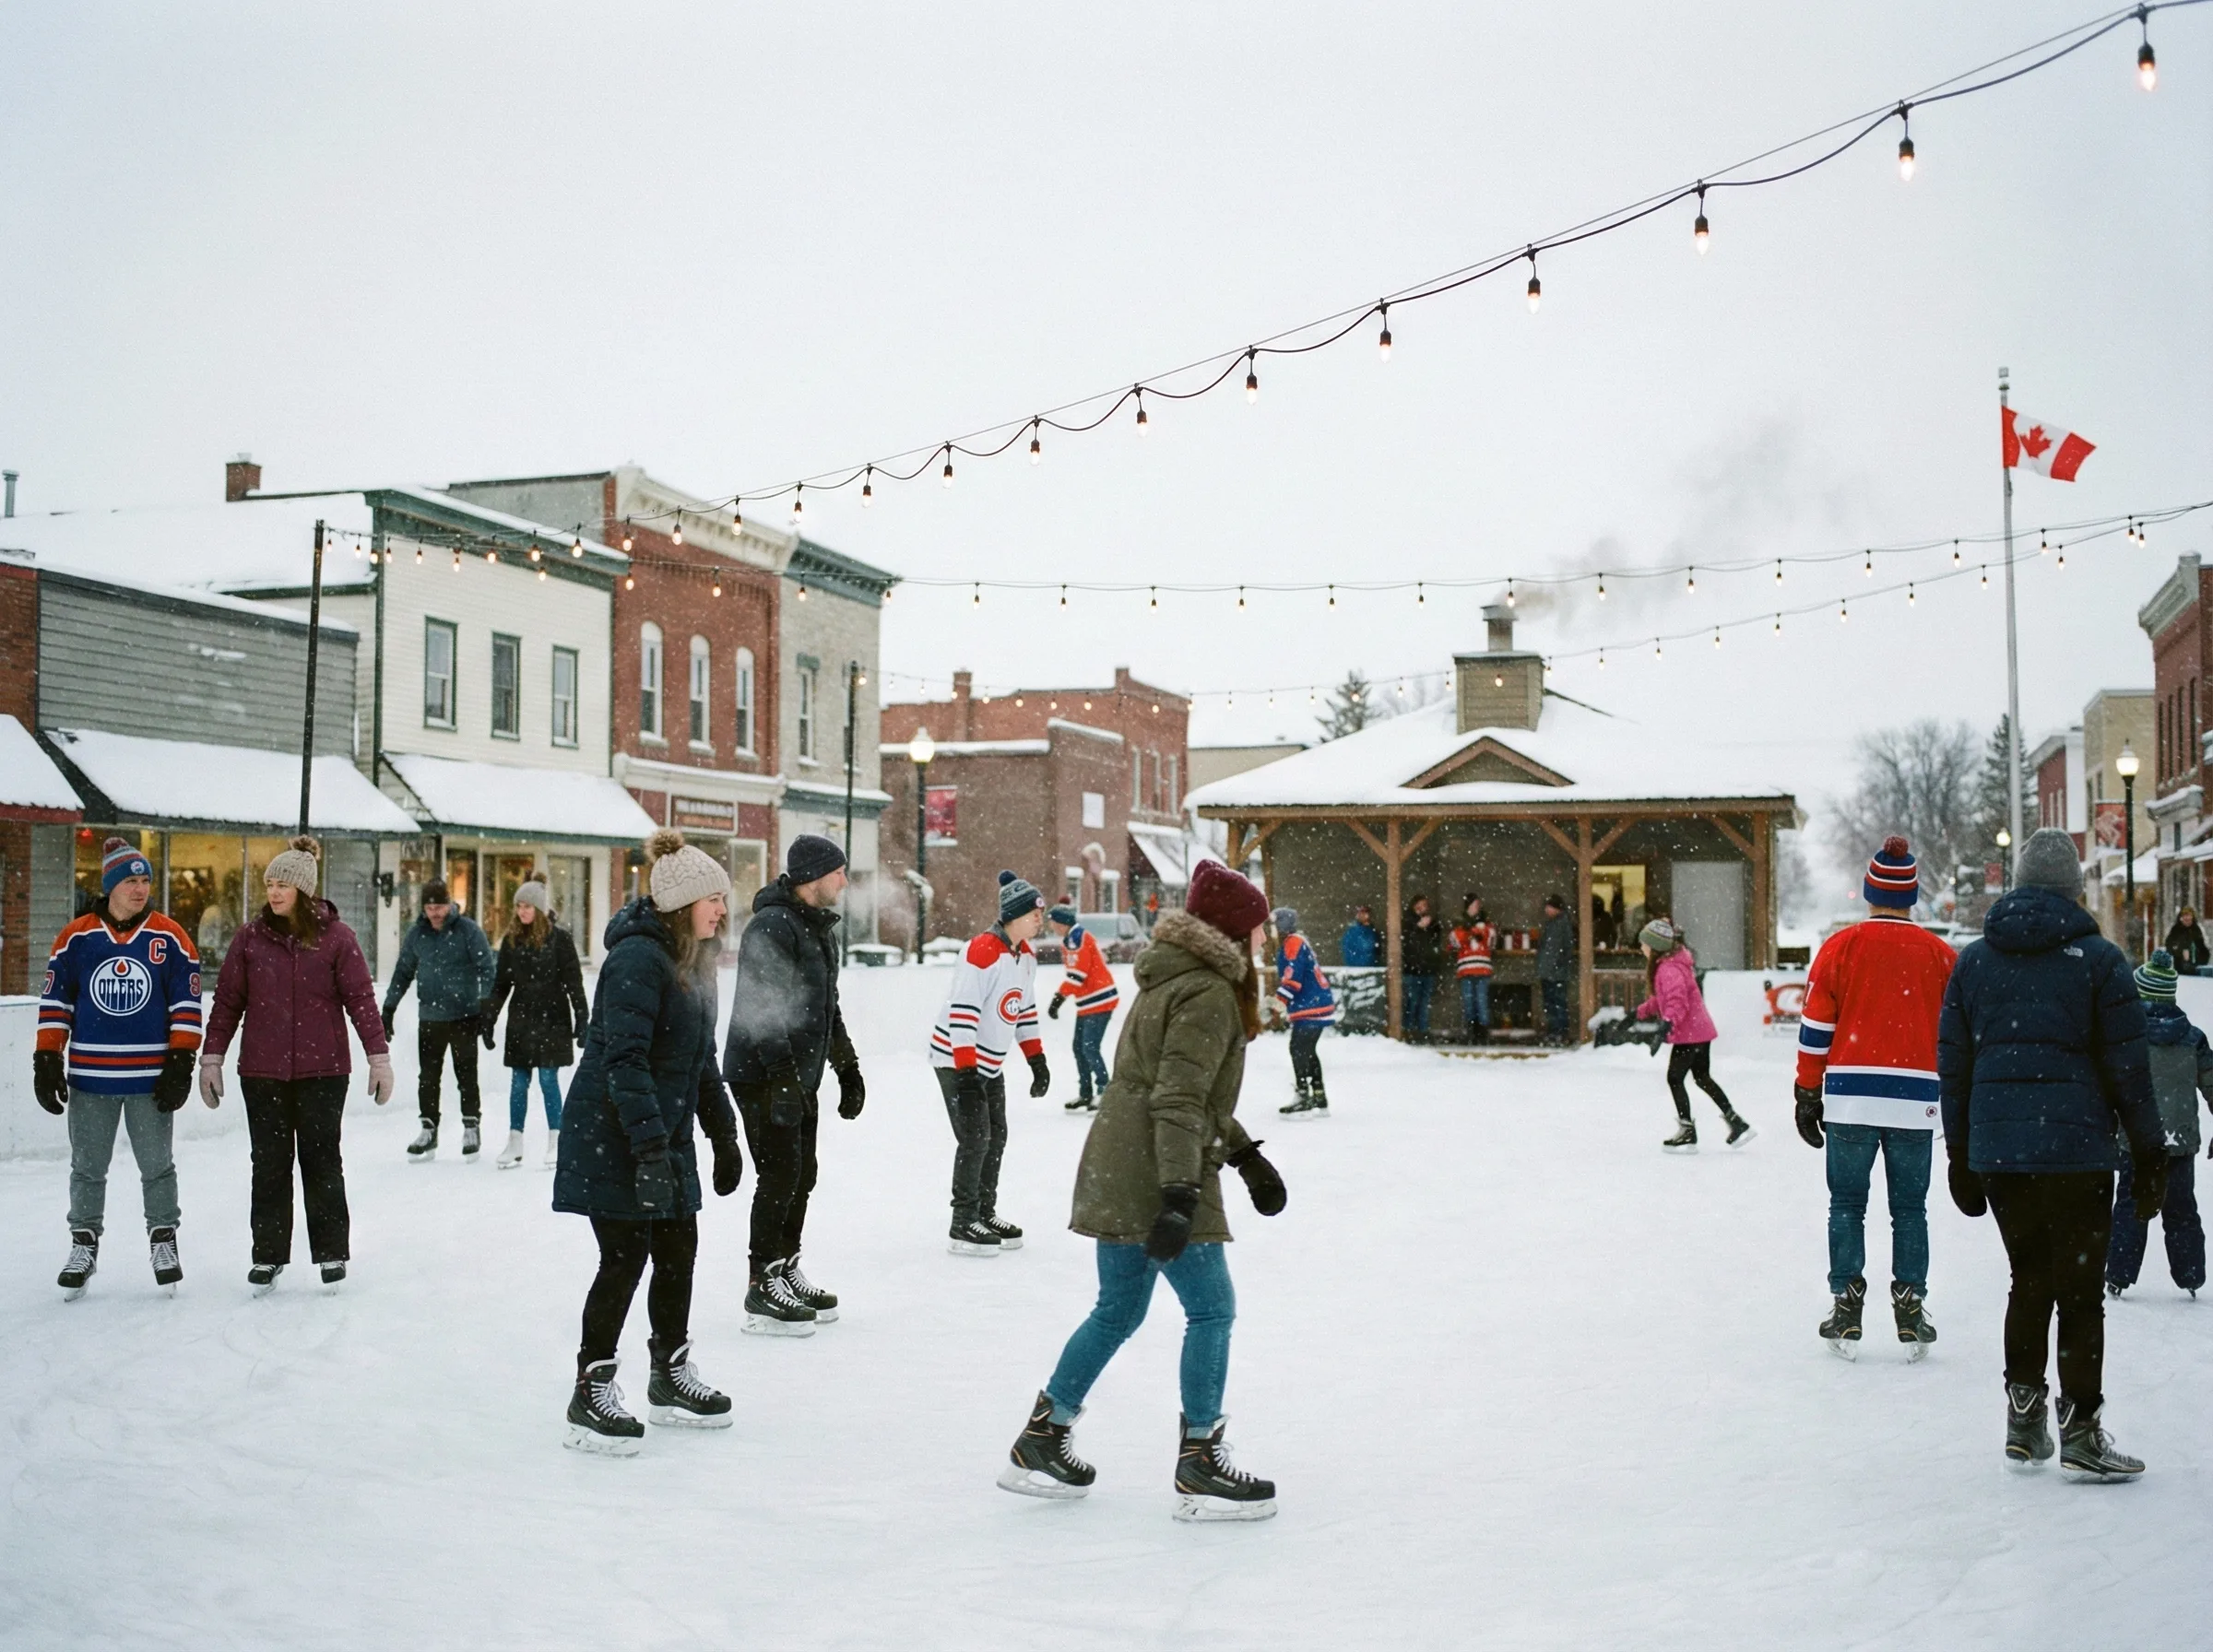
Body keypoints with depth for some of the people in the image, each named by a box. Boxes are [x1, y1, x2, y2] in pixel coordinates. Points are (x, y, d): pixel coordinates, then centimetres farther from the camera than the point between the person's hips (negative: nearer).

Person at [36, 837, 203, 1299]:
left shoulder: (169, 937, 0)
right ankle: (84, 1245, 22)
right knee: (87, 1166, 9)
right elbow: (54, 1001, 6)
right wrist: (47, 1062, 1)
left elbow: (186, 1005, 2)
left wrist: (180, 1065, -3)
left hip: (151, 1077, -1)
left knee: (157, 1165, 6)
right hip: (89, 1075, 1)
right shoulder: (76, 936, 1)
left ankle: (163, 1240, 19)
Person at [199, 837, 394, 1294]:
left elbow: (360, 998, -2)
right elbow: (227, 1000, 7)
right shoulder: (250, 938, 3)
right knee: (269, 1164, 7)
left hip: (323, 1071, -2)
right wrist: (211, 1058, 4)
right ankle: (267, 1256, 16)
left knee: (321, 1161, 4)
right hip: (263, 1072, 2)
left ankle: (332, 1254, 14)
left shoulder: (335, 936, -3)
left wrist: (379, 1057, -4)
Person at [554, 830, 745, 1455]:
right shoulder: (637, 959, -19)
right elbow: (625, 1060, -26)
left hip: (666, 1138, 9)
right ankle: (592, 1393, 7)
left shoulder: (689, 963, 12)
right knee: (625, 1258, -5)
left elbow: (700, 1061, 20)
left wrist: (723, 1136, 20)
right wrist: (648, 1146, -31)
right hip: (612, 1140, -9)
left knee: (678, 1250, 12)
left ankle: (671, 1377, 27)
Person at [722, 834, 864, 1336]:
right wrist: (784, 1078, -27)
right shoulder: (772, 926, -18)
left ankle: (786, 1273, 26)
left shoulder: (821, 927, 14)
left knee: (801, 1176, 13)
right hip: (762, 1075, -9)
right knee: (780, 1175, -7)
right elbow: (763, 1011, -23)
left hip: (800, 1074, 9)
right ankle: (762, 1291, 1)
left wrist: (848, 1069, 21)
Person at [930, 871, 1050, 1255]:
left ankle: (985, 1215, 26)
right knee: (975, 1137, -10)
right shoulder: (983, 952, -24)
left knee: (996, 1136, 13)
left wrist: (1037, 1060, 14)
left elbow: (1025, 1009, 16)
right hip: (957, 1059, -9)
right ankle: (962, 1227, -3)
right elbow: (961, 1012, -27)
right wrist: (966, 1071, -29)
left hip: (990, 1063, 9)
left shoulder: (1026, 956, 5)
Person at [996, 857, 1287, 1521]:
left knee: (1117, 1312, 17)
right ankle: (1199, 1467, 4)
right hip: (1155, 1177, -10)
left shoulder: (1170, 981, 17)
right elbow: (1177, 1100, -22)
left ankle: (1039, 1442, 23)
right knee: (1212, 1310, -1)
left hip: (1116, 1174, 10)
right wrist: (1181, 1193, -27)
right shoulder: (1208, 995, -14)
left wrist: (1245, 1153, 24)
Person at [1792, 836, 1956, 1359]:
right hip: (1915, 1101, 1)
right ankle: (1910, 1310, 10)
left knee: (1847, 1205, 8)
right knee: (1910, 1209, 10)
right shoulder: (1940, 955, 3)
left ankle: (1846, 1310, 6)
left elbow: (1816, 1027, -1)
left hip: (1849, 1098, -1)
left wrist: (1808, 1093, 6)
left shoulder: (1840, 947, -1)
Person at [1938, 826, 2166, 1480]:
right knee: (2080, 1290, 2)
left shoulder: (1973, 961, 9)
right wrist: (2149, 1154, 5)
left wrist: (1960, 1156, 16)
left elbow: (1952, 1064, 10)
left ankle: (2023, 1420, 16)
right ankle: (2081, 1431, 4)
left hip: (1996, 1150, 4)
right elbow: (2127, 1066, -2)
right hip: (2076, 1150, -4)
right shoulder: (2099, 959, -2)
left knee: (2029, 1279, 15)